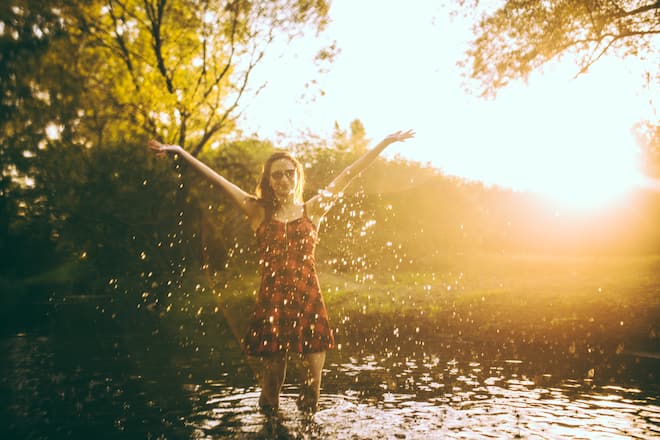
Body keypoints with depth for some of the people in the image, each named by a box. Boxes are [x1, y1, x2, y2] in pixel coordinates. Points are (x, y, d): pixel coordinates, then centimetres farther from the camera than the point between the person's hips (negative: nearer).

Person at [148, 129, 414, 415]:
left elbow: (350, 174, 8)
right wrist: (179, 152, -3)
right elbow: (217, 180, 1)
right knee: (272, 374, 4)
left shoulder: (313, 210, 8)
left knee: (312, 377, 1)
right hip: (271, 301, -1)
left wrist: (386, 142, 9)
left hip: (309, 299, 1)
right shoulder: (259, 212, 6)